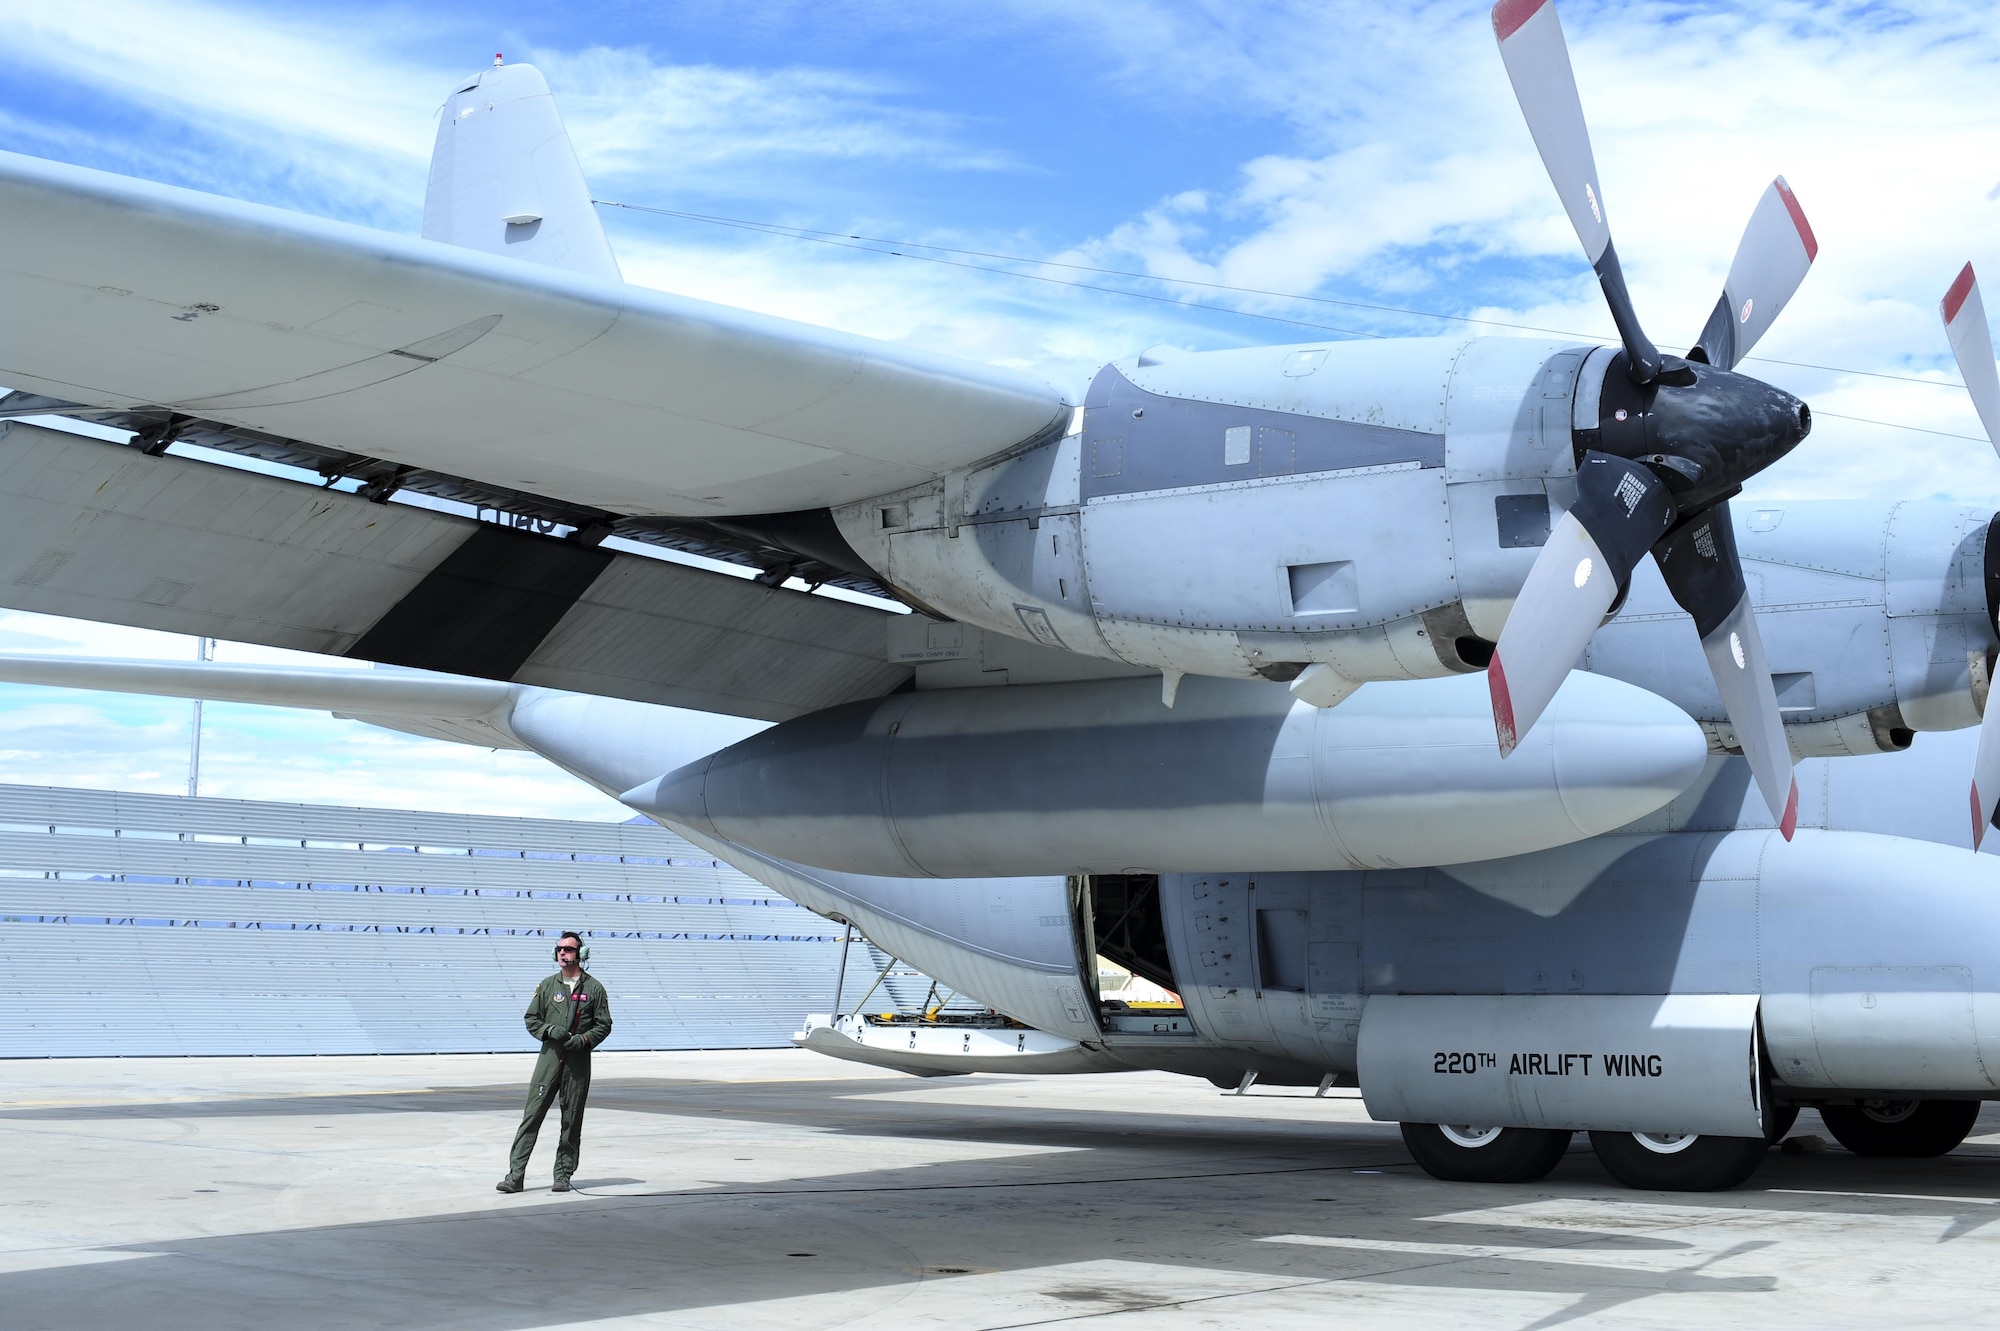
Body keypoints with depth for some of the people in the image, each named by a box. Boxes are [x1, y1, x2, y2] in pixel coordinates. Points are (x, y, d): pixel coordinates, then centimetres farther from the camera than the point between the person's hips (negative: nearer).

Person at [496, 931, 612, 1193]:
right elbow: (531, 1019, 12)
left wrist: (584, 1039, -11)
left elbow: (604, 1024, 7)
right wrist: (550, 1030, -7)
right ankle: (515, 1175, -7)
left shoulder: (594, 988, 6)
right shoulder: (547, 985, 10)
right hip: (549, 1057, 1)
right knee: (532, 1115, -6)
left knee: (572, 1121, 3)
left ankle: (563, 1175, 12)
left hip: (578, 1061, -1)